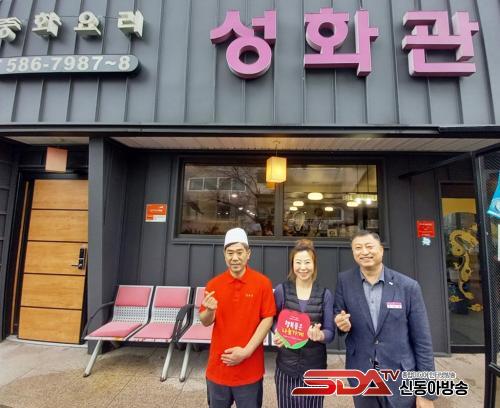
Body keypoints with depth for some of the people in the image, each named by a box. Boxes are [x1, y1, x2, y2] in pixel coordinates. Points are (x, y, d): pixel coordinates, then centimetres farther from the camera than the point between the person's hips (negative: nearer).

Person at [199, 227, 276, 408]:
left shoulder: (263, 283, -11)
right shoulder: (213, 284, -3)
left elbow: (267, 320, -10)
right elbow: (205, 322, 2)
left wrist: (246, 351, -15)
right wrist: (210, 311, -20)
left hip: (250, 369, -2)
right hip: (218, 366, 3)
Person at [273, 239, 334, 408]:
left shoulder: (325, 294, -5)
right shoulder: (281, 290, -6)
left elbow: (330, 332, -3)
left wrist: (319, 335, -23)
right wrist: (277, 335, -14)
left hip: (314, 366, 0)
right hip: (286, 365, 0)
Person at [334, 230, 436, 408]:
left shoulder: (408, 286, -9)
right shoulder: (344, 281, -7)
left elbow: (422, 341, -5)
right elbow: (339, 314, 5)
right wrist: (341, 322, -18)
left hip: (401, 380, -1)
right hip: (360, 378, 1)